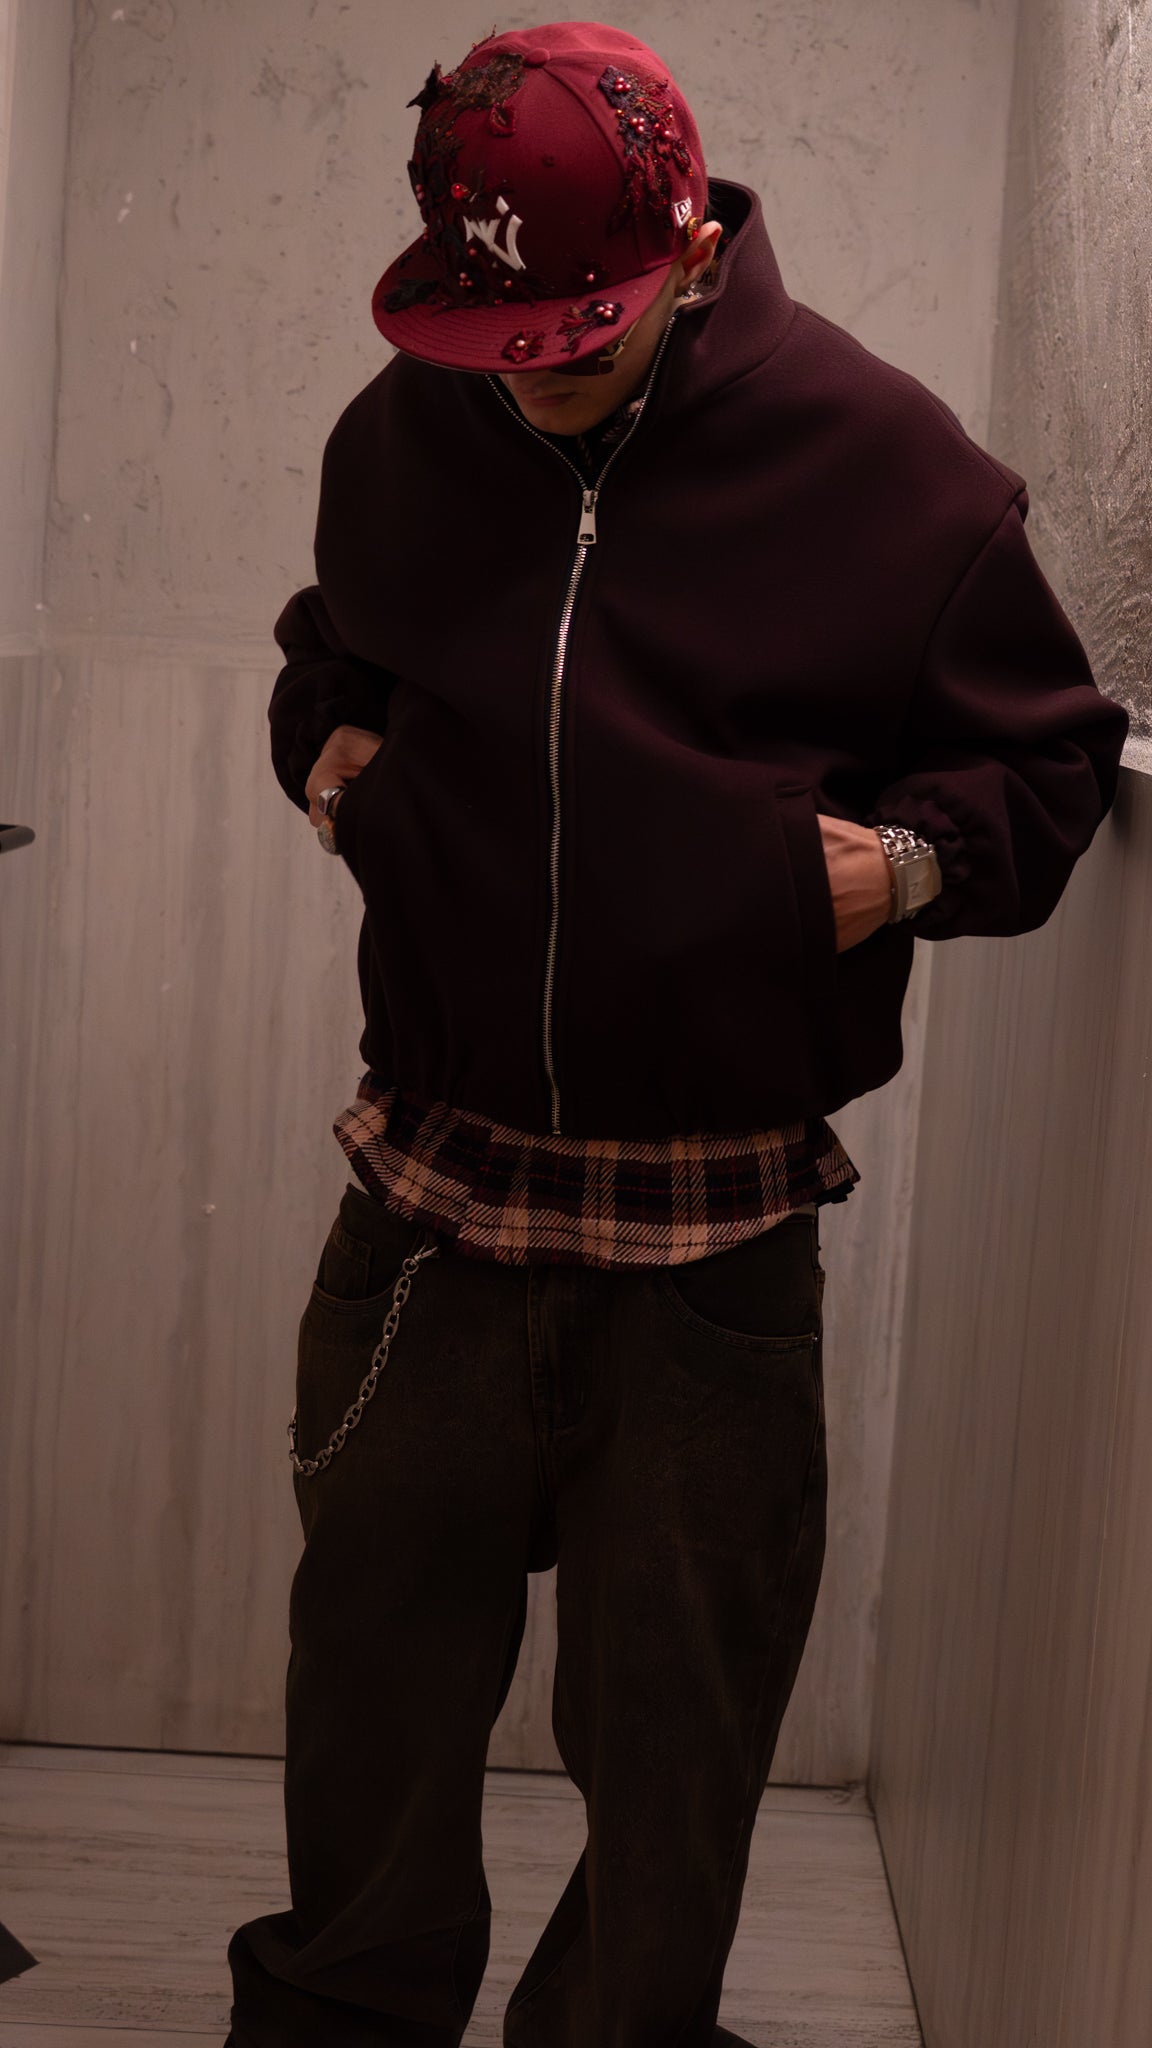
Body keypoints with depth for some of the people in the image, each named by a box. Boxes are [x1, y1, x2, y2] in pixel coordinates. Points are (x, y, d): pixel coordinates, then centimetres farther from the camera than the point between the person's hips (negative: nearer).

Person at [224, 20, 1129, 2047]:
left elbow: (1048, 756, 4)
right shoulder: (399, 434, 4)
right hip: (432, 1196, 3)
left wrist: (914, 857, -14)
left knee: (678, 1718, 10)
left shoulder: (879, 458, -6)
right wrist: (328, 745, 4)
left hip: (721, 1241, -2)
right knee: (371, 1666, 17)